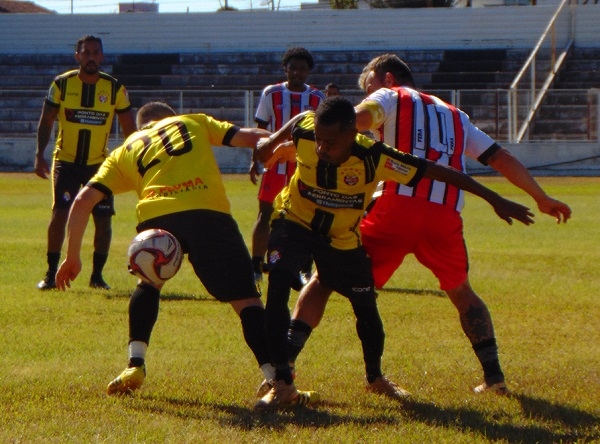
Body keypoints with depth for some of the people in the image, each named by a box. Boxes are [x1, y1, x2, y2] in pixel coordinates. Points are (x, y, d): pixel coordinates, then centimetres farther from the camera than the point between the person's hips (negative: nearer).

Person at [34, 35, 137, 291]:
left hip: (99, 164, 1)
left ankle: (97, 276, 11)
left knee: (103, 220, -4)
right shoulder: (62, 84, -4)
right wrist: (40, 155, -9)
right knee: (60, 214, -13)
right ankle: (51, 274, -3)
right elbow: (46, 121, 2)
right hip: (66, 161, -1)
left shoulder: (115, 88, -2)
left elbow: (129, 127, 5)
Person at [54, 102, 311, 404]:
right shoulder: (193, 122, 31)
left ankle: (135, 366, 17)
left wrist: (73, 257, 27)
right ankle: (274, 378, -11)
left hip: (155, 216, 2)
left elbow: (83, 201, 21)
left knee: (148, 283, 31)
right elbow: (250, 137, 18)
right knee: (245, 298, 4)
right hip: (209, 213, -2)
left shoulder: (124, 151, 31)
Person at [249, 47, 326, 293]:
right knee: (265, 213, -3)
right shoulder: (271, 94, 1)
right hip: (276, 162, -1)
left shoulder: (317, 98, 4)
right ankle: (256, 268, 2)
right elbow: (261, 129, 6)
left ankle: (305, 270, 6)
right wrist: (255, 160, -1)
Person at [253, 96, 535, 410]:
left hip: (342, 238, 1)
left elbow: (436, 172, -29)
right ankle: (282, 382, -15)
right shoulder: (303, 131, -30)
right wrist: (272, 142, 16)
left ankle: (375, 378, 38)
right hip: (294, 222, -1)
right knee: (277, 287, -24)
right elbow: (296, 120, -2)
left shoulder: (372, 158, -35)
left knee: (366, 308, 9)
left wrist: (495, 201, -26)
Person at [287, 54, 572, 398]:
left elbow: (355, 119, -6)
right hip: (446, 216, 4)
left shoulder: (390, 98, 17)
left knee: (327, 278, 2)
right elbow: (501, 158, 31)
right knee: (461, 293, 28)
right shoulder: (455, 116, 31)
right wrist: (542, 199, 39)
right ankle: (494, 376, 17)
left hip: (398, 207, -4)